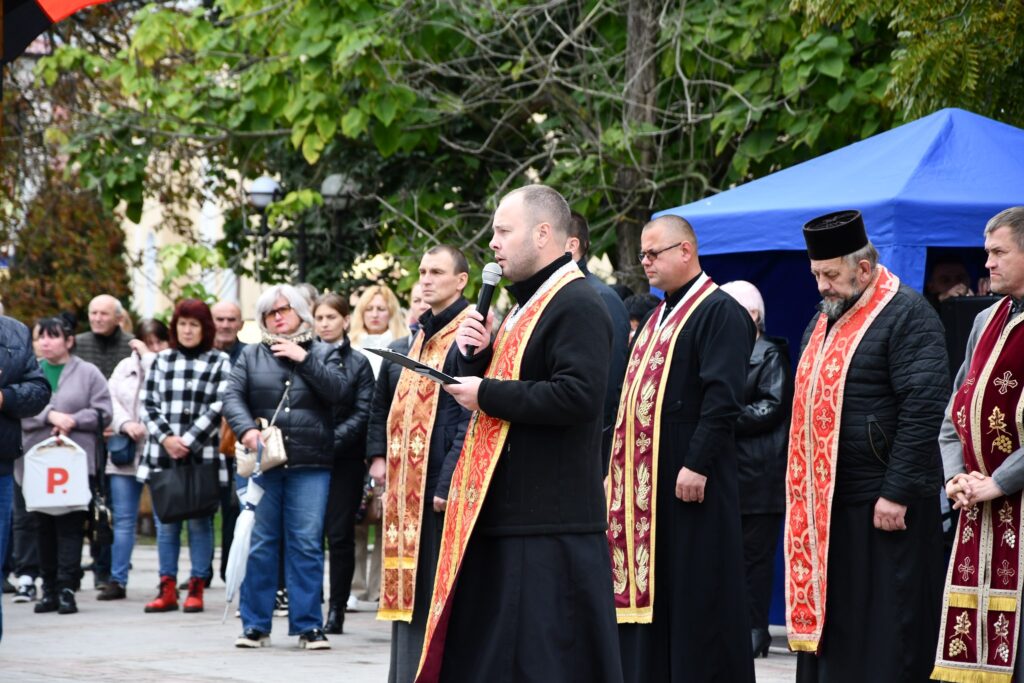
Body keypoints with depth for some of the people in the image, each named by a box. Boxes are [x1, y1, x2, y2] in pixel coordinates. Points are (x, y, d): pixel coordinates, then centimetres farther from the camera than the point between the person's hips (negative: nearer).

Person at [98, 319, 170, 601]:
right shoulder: (125, 366, 13)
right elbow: (110, 400, 7)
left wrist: (148, 357, -7)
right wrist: (124, 423, -11)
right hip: (125, 452, 4)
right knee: (123, 520, 7)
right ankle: (117, 581, 11)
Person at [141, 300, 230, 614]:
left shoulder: (219, 363, 3)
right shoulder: (161, 360, 12)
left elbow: (219, 408, -5)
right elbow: (149, 404, 8)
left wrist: (187, 441, -11)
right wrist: (166, 438, -7)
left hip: (203, 455, -3)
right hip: (163, 455, 3)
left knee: (200, 522, 0)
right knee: (165, 522, 4)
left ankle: (197, 588, 5)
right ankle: (167, 589, 9)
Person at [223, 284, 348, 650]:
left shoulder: (323, 353, 11)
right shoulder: (251, 356, 12)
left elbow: (338, 390, -4)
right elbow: (232, 396, 2)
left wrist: (304, 359, -9)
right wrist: (246, 429, -16)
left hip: (310, 465, -1)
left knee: (307, 544, -3)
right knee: (260, 543, 2)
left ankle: (308, 625, 3)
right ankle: (255, 625, 8)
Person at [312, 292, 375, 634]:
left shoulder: (358, 363, 5)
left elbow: (362, 414, -2)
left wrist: (333, 439, -14)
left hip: (344, 458, -1)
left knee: (340, 535, 1)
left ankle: (336, 609, 7)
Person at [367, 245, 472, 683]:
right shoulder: (417, 337, 17)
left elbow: (471, 414, -17)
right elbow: (383, 404, 26)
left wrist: (449, 482, -21)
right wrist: (379, 456, 13)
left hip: (443, 483, -8)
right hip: (405, 483, 8)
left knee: (437, 591, -6)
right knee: (407, 588, 11)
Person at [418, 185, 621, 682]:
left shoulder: (576, 306, -13)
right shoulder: (527, 303, 19)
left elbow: (577, 395, -26)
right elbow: (494, 390, 23)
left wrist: (487, 394, -17)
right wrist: (476, 356, 2)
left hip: (549, 518, -10)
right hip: (501, 512, 10)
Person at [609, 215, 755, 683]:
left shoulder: (720, 312, -10)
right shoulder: (658, 317, 19)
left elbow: (723, 397, -18)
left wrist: (696, 465, -23)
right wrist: (619, 461, 15)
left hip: (686, 478, -9)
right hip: (643, 478, 9)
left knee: (694, 595, -6)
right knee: (647, 588, 9)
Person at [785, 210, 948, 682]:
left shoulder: (907, 315, -11)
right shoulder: (824, 321, 17)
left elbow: (924, 408, -18)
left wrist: (897, 493, -22)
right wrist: (803, 493, 15)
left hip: (882, 505, -8)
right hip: (825, 502, 8)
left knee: (887, 637, -5)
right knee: (830, 624, 9)